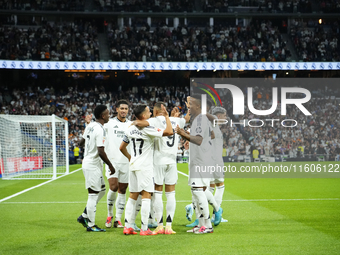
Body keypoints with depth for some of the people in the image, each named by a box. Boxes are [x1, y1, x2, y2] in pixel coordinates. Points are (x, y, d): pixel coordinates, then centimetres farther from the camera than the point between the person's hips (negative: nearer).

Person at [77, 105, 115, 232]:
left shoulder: (90, 126, 7)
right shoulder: (100, 130, -20)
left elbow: (81, 142, 20)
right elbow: (101, 152, -24)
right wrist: (110, 165, -14)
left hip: (87, 163, 10)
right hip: (93, 166, -10)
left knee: (101, 190, 19)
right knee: (93, 194, -2)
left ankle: (84, 216, 21)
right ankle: (91, 225, 5)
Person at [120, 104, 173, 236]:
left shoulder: (130, 129, 8)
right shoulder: (148, 129, -14)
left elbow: (122, 147, 17)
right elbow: (169, 132, -19)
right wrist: (166, 116, -7)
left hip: (133, 165, 7)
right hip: (145, 167, -7)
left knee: (132, 196, 11)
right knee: (146, 196, -4)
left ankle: (127, 226, 10)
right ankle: (144, 229, -6)